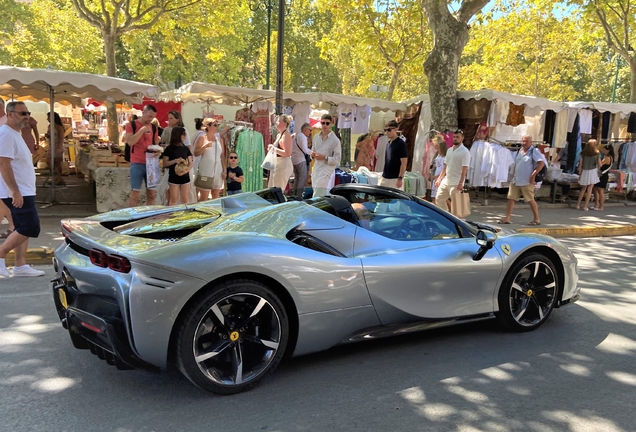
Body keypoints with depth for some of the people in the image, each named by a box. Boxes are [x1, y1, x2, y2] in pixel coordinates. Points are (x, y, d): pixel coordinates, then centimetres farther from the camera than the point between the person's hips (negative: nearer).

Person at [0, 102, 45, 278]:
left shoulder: (16, 133, 16)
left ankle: (21, 266, 13)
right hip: (18, 192, -10)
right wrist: (15, 191, -26)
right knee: (31, 228, -12)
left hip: (24, 190, 10)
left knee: (23, 228, 10)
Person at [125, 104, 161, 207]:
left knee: (152, 192, 8)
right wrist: (142, 130, -18)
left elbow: (156, 144, 17)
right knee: (135, 192, -2)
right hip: (137, 164, -5)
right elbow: (130, 142, -16)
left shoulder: (153, 127, 11)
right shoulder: (131, 124, -3)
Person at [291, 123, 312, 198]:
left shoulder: (296, 135, 17)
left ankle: (294, 194, 21)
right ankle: (299, 196, -9)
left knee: (297, 178, 17)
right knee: (303, 178, -7)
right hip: (300, 160, -10)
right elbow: (305, 150, -16)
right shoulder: (302, 136, -13)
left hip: (294, 159, 10)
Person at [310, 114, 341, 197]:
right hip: (316, 170, 7)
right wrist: (313, 155, -2)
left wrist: (325, 158, -22)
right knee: (321, 196, 15)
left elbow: (337, 159, -9)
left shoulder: (335, 140, -8)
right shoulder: (316, 137, 11)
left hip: (326, 171, -6)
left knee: (317, 198, -17)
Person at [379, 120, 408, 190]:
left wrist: (400, 178, -20)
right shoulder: (388, 143, 13)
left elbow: (404, 163, -15)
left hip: (395, 178, -8)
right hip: (385, 178, 8)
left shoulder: (401, 144, -11)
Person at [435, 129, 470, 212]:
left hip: (456, 184, -8)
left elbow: (464, 169, -16)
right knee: (439, 200, 12)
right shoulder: (449, 150, 14)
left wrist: (460, 183, -23)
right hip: (445, 181, 8)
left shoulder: (465, 152, -10)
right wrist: (439, 178, 15)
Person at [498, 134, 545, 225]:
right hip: (515, 180, 7)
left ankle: (536, 219, 11)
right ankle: (507, 218, 8)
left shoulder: (534, 151, -8)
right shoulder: (519, 151, 14)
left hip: (527, 181, -7)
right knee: (511, 198, 4)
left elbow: (541, 163, -17)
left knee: (530, 200, -1)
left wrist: (534, 174, -21)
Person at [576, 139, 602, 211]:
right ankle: (585, 206, 2)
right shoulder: (597, 153, -3)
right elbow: (599, 164, -6)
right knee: (590, 189, 3)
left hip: (584, 171, 3)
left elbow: (580, 164, 0)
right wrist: (598, 169, 14)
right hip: (592, 171, -2)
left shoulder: (583, 153, 2)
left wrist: (580, 174, 6)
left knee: (583, 188, 16)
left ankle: (578, 204, 13)